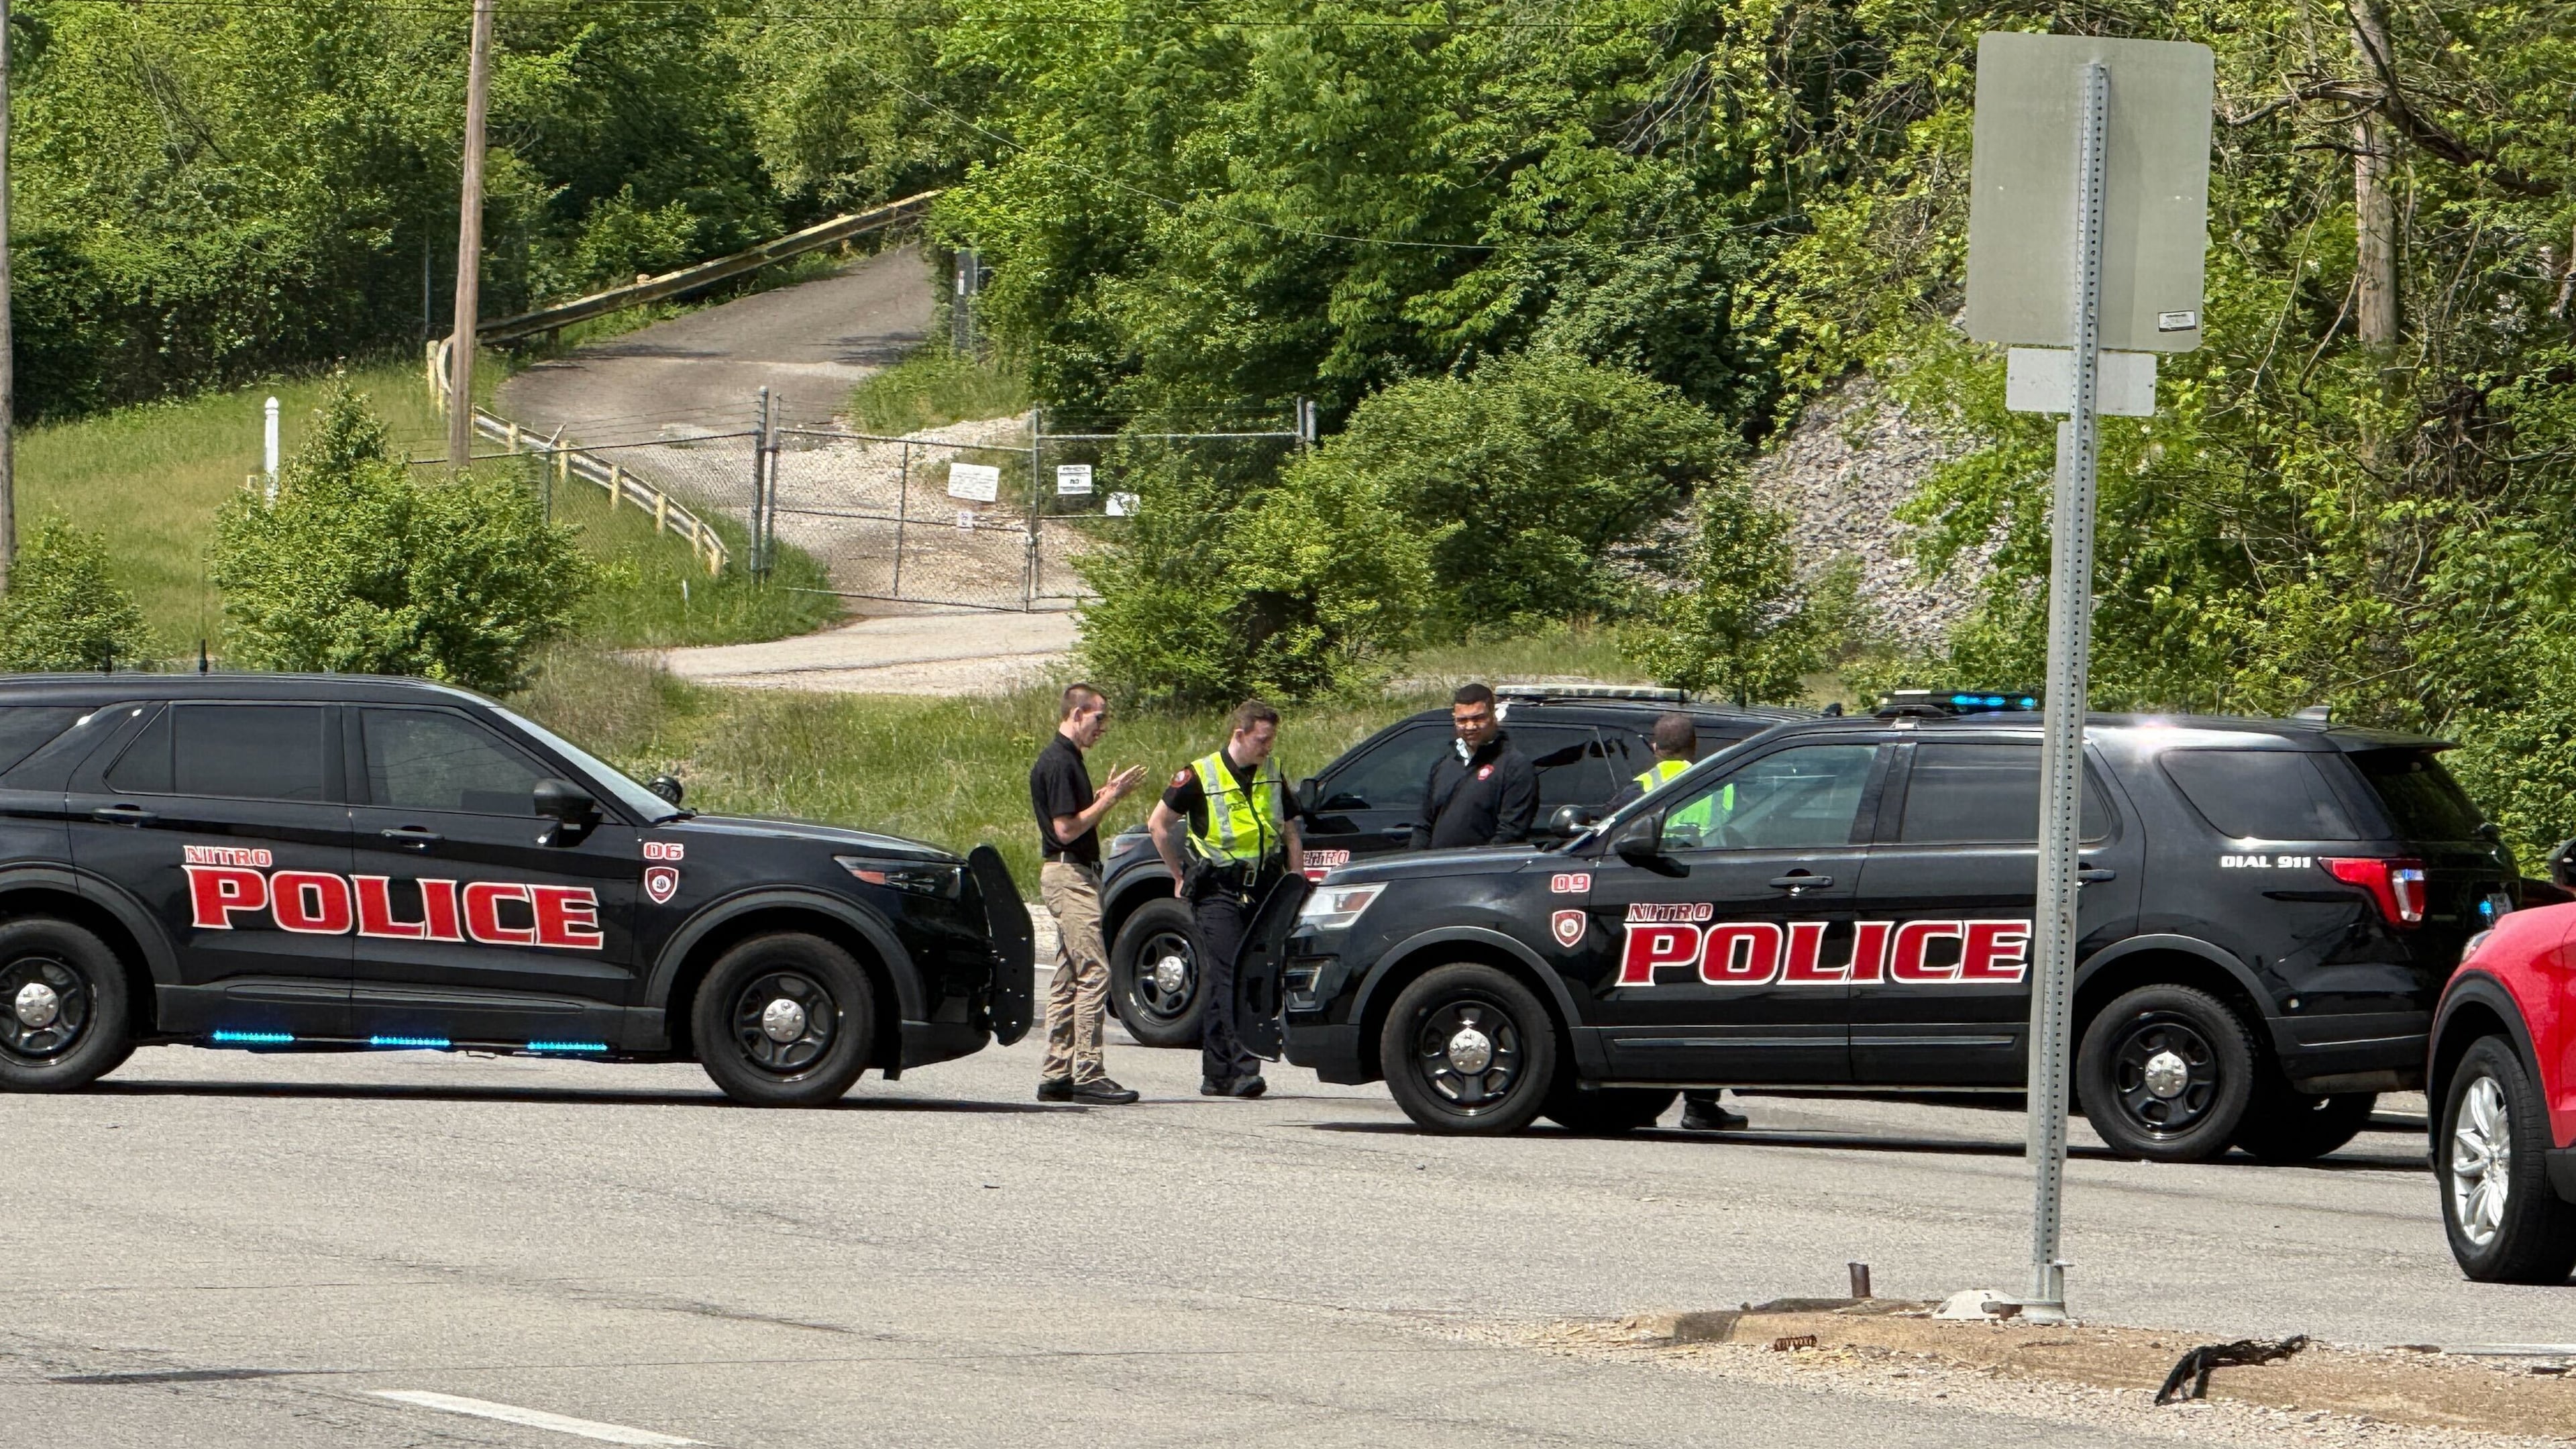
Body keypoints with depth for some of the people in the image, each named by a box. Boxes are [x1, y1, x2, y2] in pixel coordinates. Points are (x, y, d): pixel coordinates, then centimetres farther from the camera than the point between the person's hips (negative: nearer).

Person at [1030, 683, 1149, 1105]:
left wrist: (1107, 796, 10)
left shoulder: (1069, 760, 17)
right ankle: (1087, 1075, -16)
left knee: (1068, 979, 11)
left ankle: (1057, 1075, 13)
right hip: (1068, 875, -11)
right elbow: (1066, 829, -19)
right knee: (1093, 973, -13)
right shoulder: (1057, 763, -15)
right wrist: (1109, 799, -13)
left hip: (1075, 876, 11)